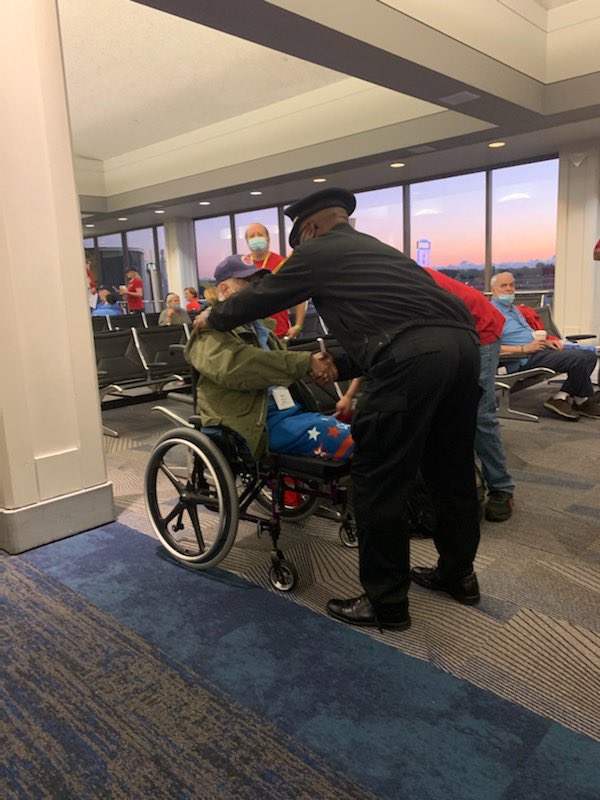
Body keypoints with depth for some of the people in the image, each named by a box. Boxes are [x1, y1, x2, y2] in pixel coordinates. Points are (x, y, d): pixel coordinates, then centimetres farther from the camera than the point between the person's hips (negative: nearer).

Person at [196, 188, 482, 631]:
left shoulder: (316, 252, 10)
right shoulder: (378, 248, 33)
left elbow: (257, 299, 19)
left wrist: (211, 317, 37)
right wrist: (340, 365, 48)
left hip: (411, 360, -9)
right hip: (464, 343, 9)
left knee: (380, 482, 3)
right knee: (452, 470, 21)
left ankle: (386, 603, 18)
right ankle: (458, 573, 40)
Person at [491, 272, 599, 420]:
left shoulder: (513, 308, 23)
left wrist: (546, 342, 10)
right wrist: (525, 348, -21)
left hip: (539, 350, 10)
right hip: (526, 359, -10)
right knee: (579, 359, -21)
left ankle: (561, 397, -9)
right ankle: (583, 401, 2)